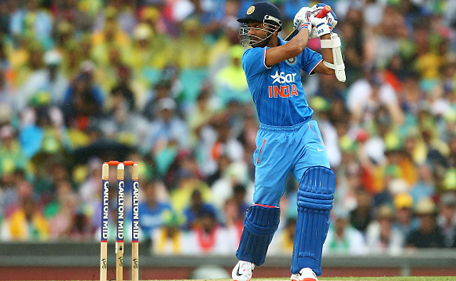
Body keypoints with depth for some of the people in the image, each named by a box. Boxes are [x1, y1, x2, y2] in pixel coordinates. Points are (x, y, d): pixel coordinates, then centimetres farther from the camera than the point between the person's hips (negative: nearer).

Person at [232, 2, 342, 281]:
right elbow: (292, 49, -22)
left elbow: (329, 68, 9)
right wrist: (307, 25, -5)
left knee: (319, 184, -19)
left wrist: (325, 31, 4)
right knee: (265, 203, 2)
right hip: (273, 137, -2)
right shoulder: (252, 57, -10)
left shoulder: (297, 51, 6)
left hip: (305, 132, 3)